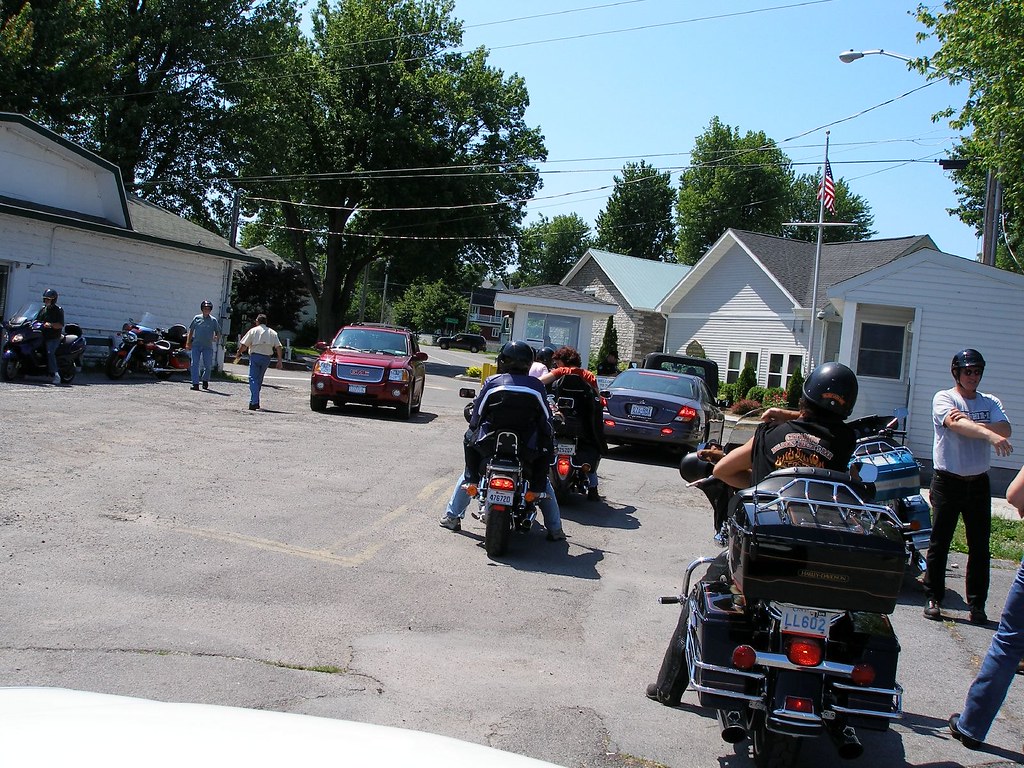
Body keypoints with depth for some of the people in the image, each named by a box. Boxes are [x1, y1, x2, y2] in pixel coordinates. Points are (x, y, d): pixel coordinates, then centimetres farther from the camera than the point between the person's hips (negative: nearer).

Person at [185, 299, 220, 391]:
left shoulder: (213, 320, 5)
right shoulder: (197, 318, 6)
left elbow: (218, 332, 10)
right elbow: (191, 331, 11)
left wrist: (216, 337, -12)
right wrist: (188, 343, 5)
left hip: (208, 346, 0)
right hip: (196, 345, 0)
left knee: (208, 365, 3)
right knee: (195, 364, -6)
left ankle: (205, 381, 27)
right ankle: (195, 383, -5)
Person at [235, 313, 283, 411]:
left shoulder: (253, 330, 2)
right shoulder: (272, 332, 11)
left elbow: (244, 345, -3)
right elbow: (279, 347, 2)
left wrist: (239, 354, 11)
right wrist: (279, 360, 3)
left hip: (255, 356, -4)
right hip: (267, 358, 4)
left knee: (253, 379, -6)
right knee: (259, 380, 16)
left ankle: (254, 402, -20)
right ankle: (256, 402, 20)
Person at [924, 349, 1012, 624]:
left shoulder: (991, 402, 9)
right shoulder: (943, 398, -3)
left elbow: (1005, 429, -11)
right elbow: (956, 425, -24)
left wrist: (969, 424, -24)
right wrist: (989, 433, -41)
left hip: (979, 483, 3)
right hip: (947, 480, -3)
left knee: (980, 547, 5)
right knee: (939, 543, 3)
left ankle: (977, 604, 12)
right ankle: (933, 599, 13)